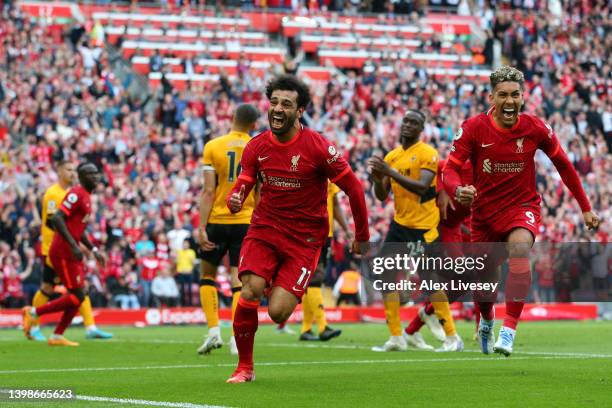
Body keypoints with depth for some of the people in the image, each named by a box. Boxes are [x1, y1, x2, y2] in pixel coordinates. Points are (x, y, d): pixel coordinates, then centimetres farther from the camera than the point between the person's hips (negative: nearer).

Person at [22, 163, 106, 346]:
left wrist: (94, 250, 20)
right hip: (63, 253, -10)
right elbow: (56, 219, -24)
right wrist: (73, 246, -26)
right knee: (77, 296, -9)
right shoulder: (76, 194, -14)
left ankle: (57, 336, 15)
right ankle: (33, 312, 1)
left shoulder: (86, 196, 16)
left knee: (78, 296, 9)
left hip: (71, 253, 10)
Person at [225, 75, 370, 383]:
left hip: (305, 238, -3)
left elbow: (353, 187, -5)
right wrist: (234, 199, -18)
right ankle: (244, 367, -2)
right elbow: (244, 183, 8)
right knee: (249, 292, -21)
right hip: (264, 229, 3)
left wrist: (362, 238, 2)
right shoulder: (256, 146, -1)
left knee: (277, 312, -14)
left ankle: (290, 295, 27)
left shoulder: (317, 147, -13)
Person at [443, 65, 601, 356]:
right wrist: (458, 190, -37)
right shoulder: (474, 128, -12)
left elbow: (563, 165, 5)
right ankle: (486, 321, 47)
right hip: (484, 212, 1)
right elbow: (450, 169, -13)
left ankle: (509, 331, -35)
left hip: (522, 206, -1)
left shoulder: (535, 128, -9)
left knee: (519, 248, -34)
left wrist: (585, 208, 8)